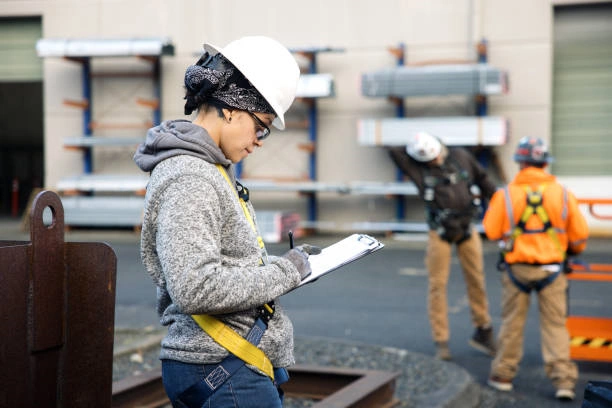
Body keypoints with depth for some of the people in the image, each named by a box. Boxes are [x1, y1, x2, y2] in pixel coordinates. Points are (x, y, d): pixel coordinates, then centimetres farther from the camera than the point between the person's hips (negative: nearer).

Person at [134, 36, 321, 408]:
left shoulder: (213, 167, 13)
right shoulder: (188, 179, -18)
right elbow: (197, 290, -27)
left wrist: (290, 261, 12)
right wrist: (285, 271, -16)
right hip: (223, 373, -10)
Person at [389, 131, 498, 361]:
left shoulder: (461, 157, 0)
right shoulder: (418, 168, -7)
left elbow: (483, 179, 12)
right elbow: (393, 150, -17)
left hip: (467, 229, 3)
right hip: (440, 233, -3)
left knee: (476, 280, 9)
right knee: (438, 285, -3)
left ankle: (482, 332, 25)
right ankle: (441, 343, 3)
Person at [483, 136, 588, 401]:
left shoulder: (506, 195, -9)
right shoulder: (562, 195, -4)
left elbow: (491, 231, -3)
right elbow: (579, 235, 1)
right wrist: (572, 250, 23)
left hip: (517, 268, 0)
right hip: (551, 268, 0)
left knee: (512, 323, 13)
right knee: (555, 325, 7)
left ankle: (503, 375, 23)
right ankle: (563, 380, 2)